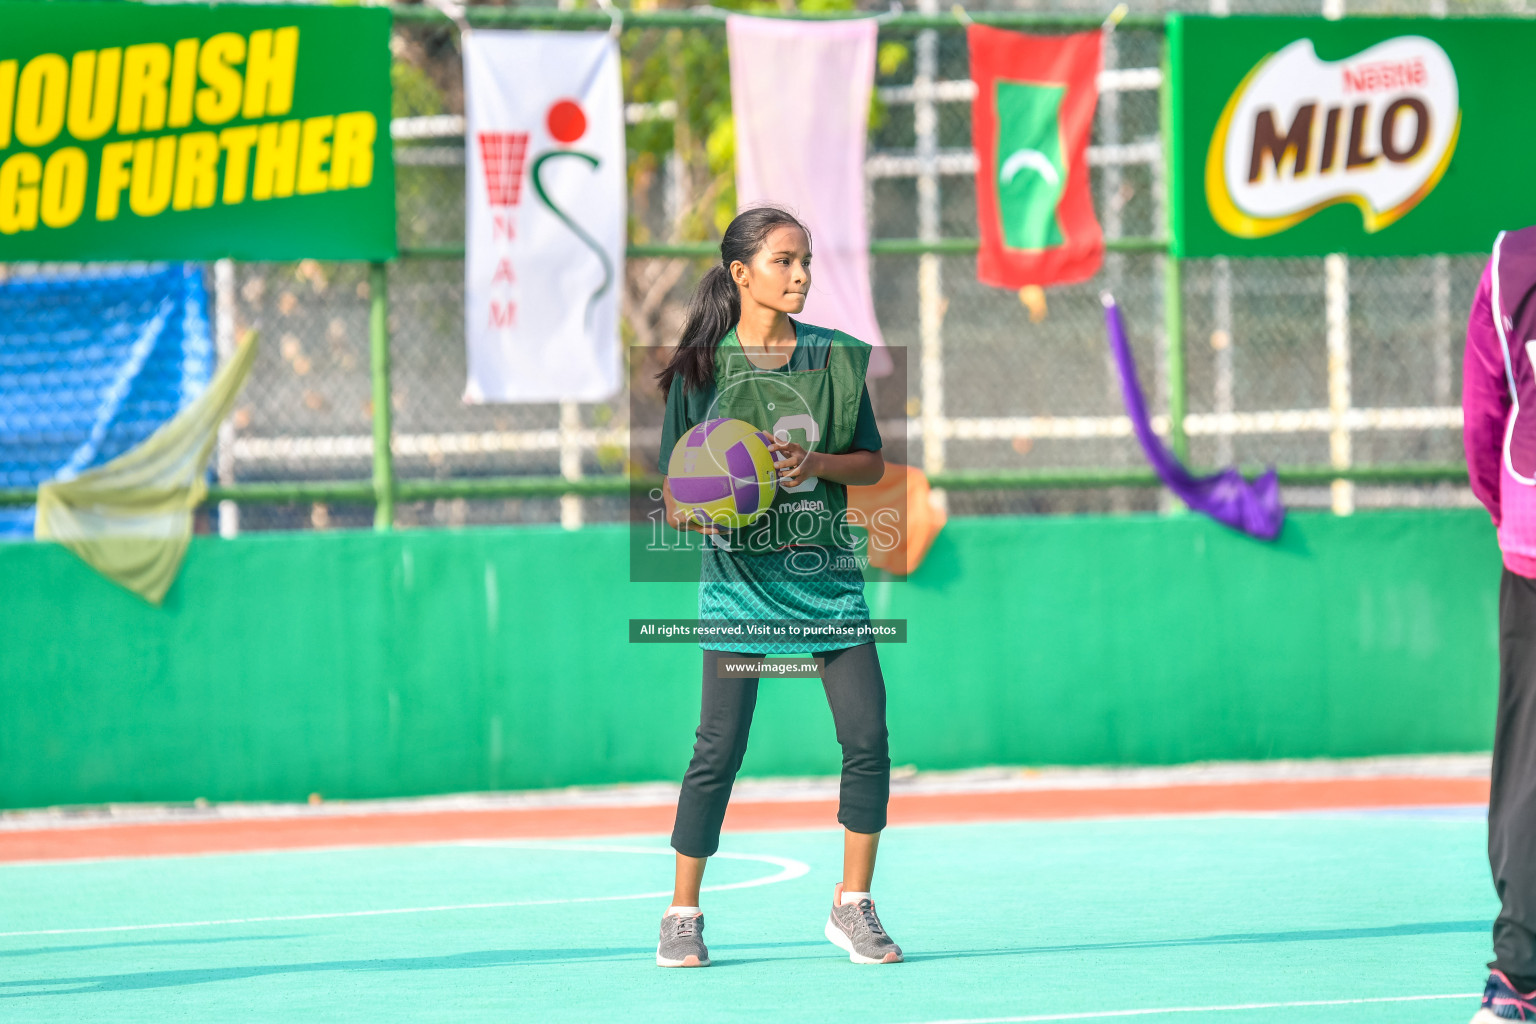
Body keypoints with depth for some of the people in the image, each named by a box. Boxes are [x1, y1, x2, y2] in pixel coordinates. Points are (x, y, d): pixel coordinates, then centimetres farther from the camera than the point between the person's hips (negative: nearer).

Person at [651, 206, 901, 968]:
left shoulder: (837, 357, 6)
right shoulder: (702, 367, -2)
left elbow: (873, 463, 7)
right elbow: (675, 490, 2)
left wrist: (815, 464, -12)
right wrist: (693, 506, -21)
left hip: (827, 571, 3)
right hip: (740, 571, -3)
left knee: (867, 739, -5)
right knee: (718, 750, -5)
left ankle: (853, 906, 10)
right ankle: (682, 916, 9)